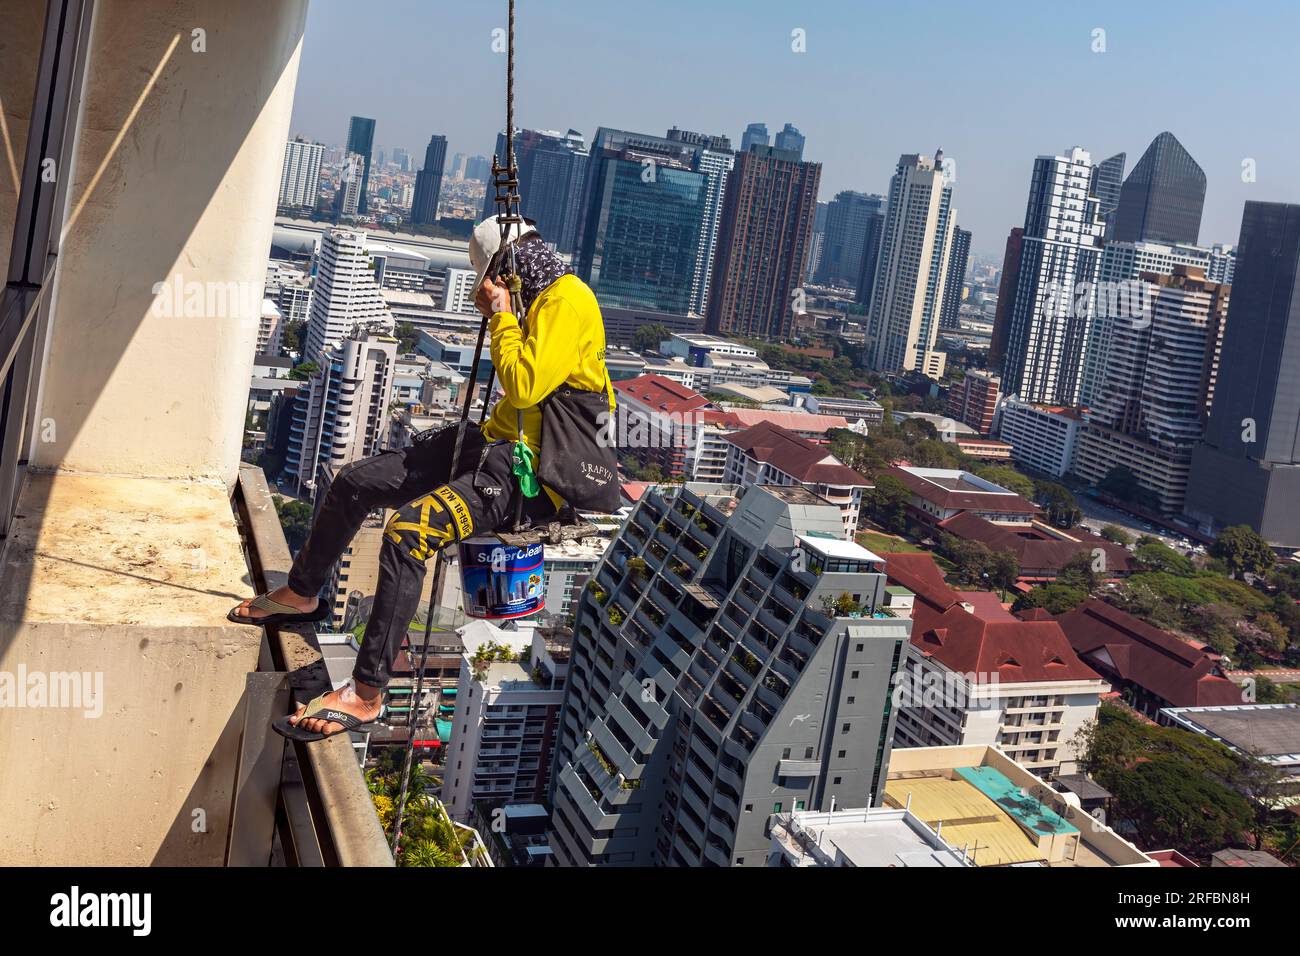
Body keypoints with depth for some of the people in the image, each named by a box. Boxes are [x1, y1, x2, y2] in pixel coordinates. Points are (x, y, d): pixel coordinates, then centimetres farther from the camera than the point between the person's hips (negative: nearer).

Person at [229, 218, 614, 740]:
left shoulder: (568, 301, -14)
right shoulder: (540, 299, 18)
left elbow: (523, 387, -27)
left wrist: (500, 315, -14)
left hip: (530, 471, -11)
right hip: (495, 443, 11)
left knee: (407, 532, -31)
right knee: (353, 482, 10)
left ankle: (366, 695, -24)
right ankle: (301, 594, 34)